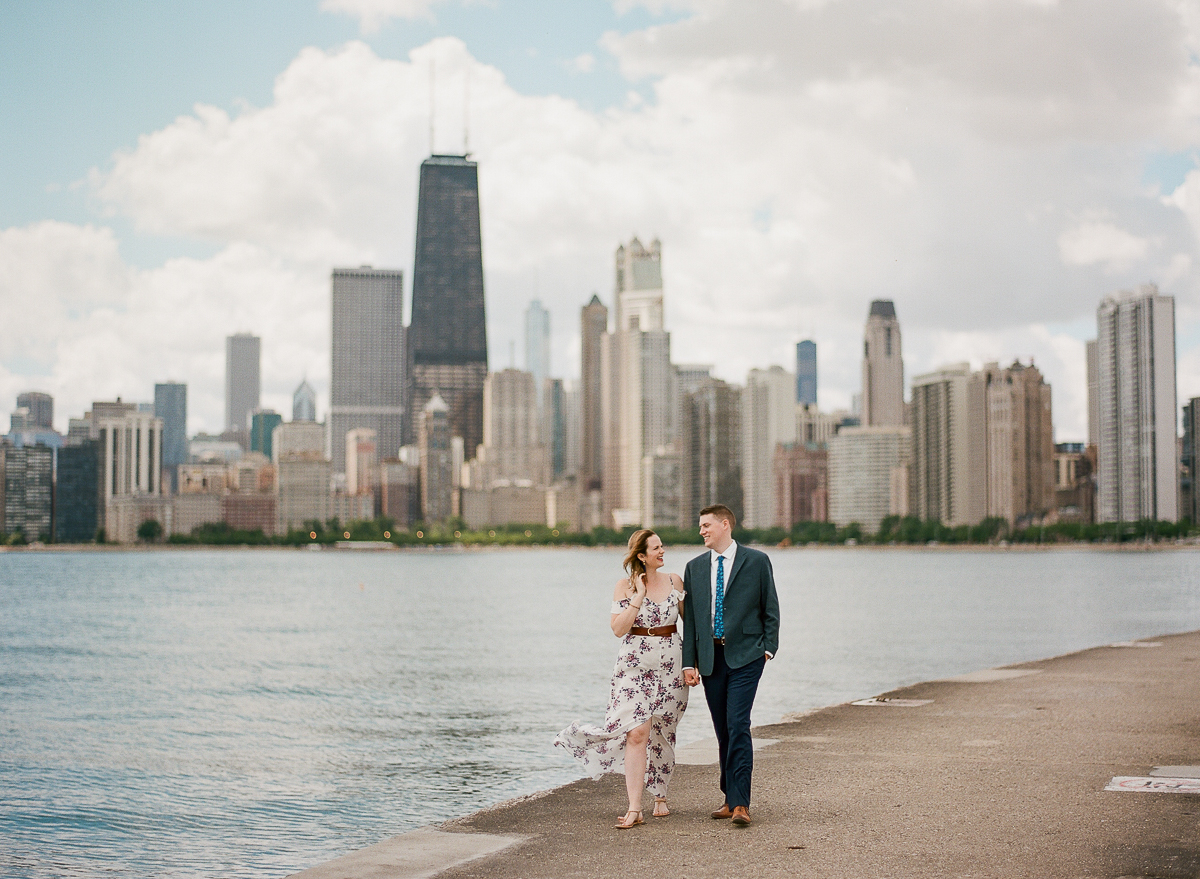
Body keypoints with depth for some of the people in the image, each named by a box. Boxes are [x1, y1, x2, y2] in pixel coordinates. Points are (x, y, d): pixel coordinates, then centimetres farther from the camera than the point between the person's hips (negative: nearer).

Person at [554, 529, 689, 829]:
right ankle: (634, 809, -15)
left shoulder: (674, 580, 7)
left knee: (662, 734, 9)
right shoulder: (625, 585, -2)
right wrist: (639, 596, -15)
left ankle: (660, 797, 27)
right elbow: (618, 629, -11)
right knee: (636, 733, -13)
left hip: (671, 663, 3)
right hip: (635, 663, -3)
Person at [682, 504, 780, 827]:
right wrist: (689, 662, 5)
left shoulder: (756, 561, 2)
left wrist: (768, 647, -3)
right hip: (710, 658, 4)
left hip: (745, 656, -4)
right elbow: (690, 618, 11)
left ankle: (740, 803, -14)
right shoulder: (695, 567, 12)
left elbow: (771, 609, 6)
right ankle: (731, 798, 16)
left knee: (738, 725, -14)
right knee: (723, 731, 7)